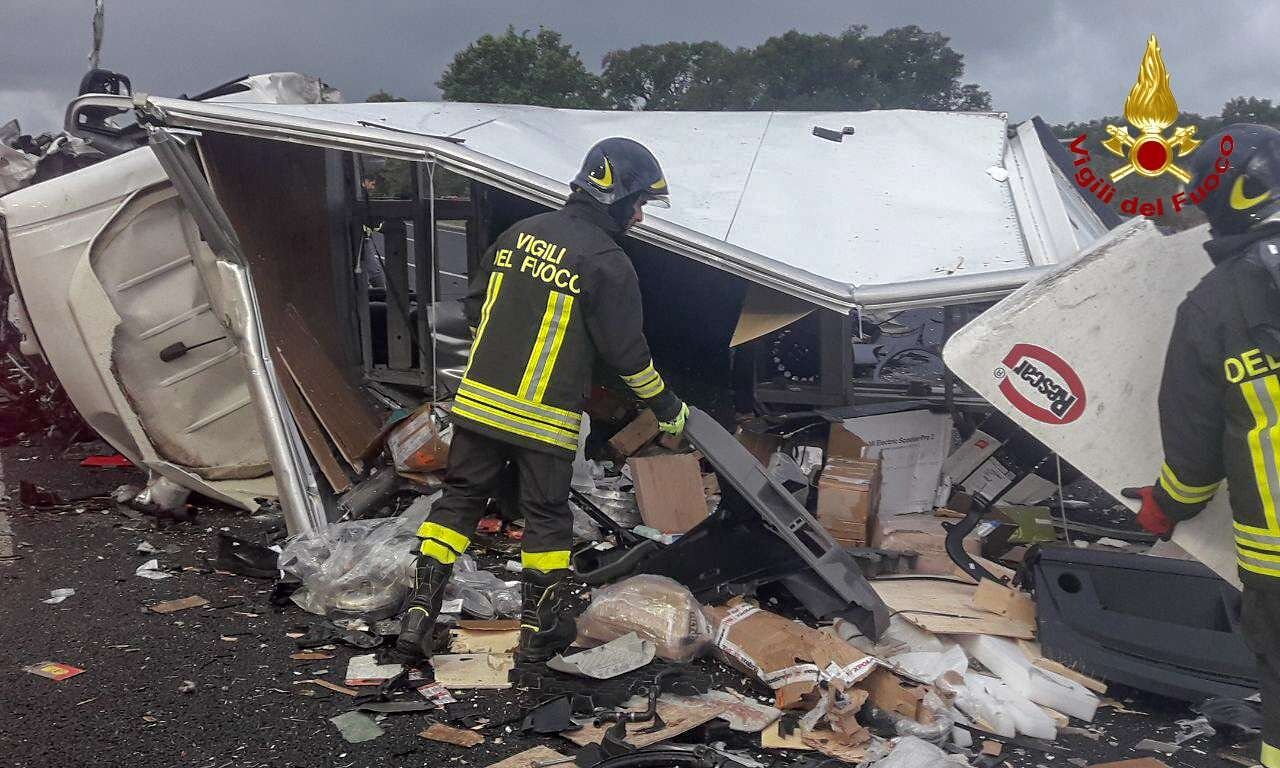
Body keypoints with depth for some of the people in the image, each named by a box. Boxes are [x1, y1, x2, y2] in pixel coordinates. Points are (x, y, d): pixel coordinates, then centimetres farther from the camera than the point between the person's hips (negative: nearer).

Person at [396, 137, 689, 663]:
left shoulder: (521, 232, 7)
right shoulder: (608, 263, -12)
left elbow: (475, 305, 14)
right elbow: (627, 353, -7)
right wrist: (666, 408, 8)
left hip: (479, 399, 5)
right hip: (545, 418, -5)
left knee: (460, 498, 14)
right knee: (546, 515, 11)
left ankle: (420, 612, 13)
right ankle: (538, 630, 22)